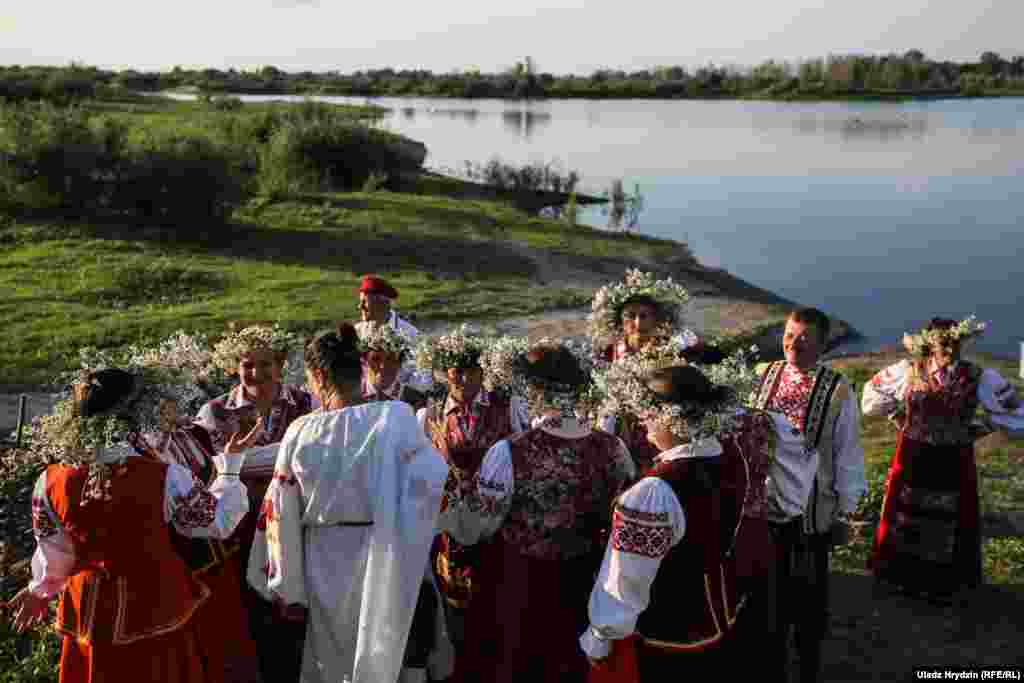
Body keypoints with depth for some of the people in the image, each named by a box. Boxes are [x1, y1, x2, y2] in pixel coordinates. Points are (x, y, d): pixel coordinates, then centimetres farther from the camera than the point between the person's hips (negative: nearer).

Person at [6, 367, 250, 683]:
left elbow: (53, 556, 3)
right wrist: (230, 465, 7)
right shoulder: (165, 477, -21)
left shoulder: (49, 483, -12)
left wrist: (42, 590, 24)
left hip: (91, 615, 3)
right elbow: (219, 522, -6)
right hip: (159, 609, -2)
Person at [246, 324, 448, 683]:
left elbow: (282, 515, -1)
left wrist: (289, 588, 9)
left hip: (324, 567, 2)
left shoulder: (300, 432, -7)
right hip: (384, 563, -1)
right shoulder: (396, 416, -13)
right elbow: (433, 480, -15)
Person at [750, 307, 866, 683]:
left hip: (811, 511, -3)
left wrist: (844, 512, -6)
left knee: (809, 594, 15)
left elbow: (847, 455, -9)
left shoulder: (838, 390, -15)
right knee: (767, 588, 19)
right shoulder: (765, 376, -4)